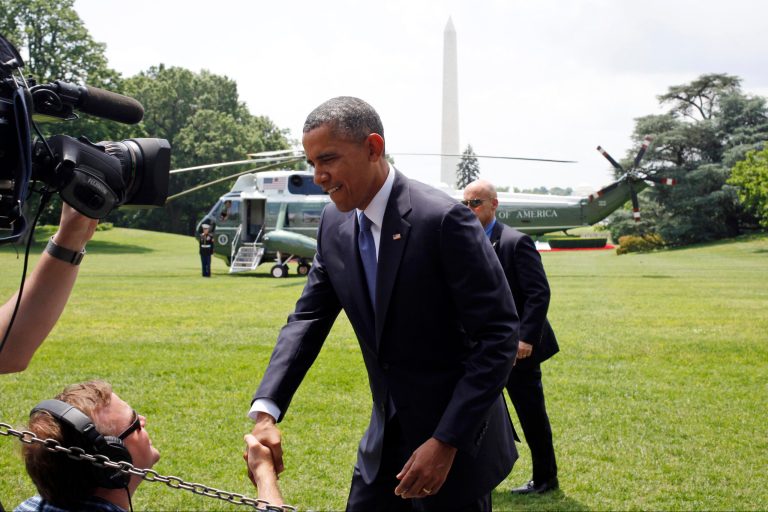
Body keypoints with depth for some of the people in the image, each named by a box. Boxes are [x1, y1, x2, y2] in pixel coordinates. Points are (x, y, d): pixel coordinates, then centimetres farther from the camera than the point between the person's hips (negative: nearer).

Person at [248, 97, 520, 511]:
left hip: (456, 434, -6)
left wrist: (446, 442, -23)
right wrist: (265, 411, -10)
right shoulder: (335, 224, 1)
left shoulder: (443, 219, -21)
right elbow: (308, 318, 5)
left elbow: (499, 335, -20)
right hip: (387, 434, 6)